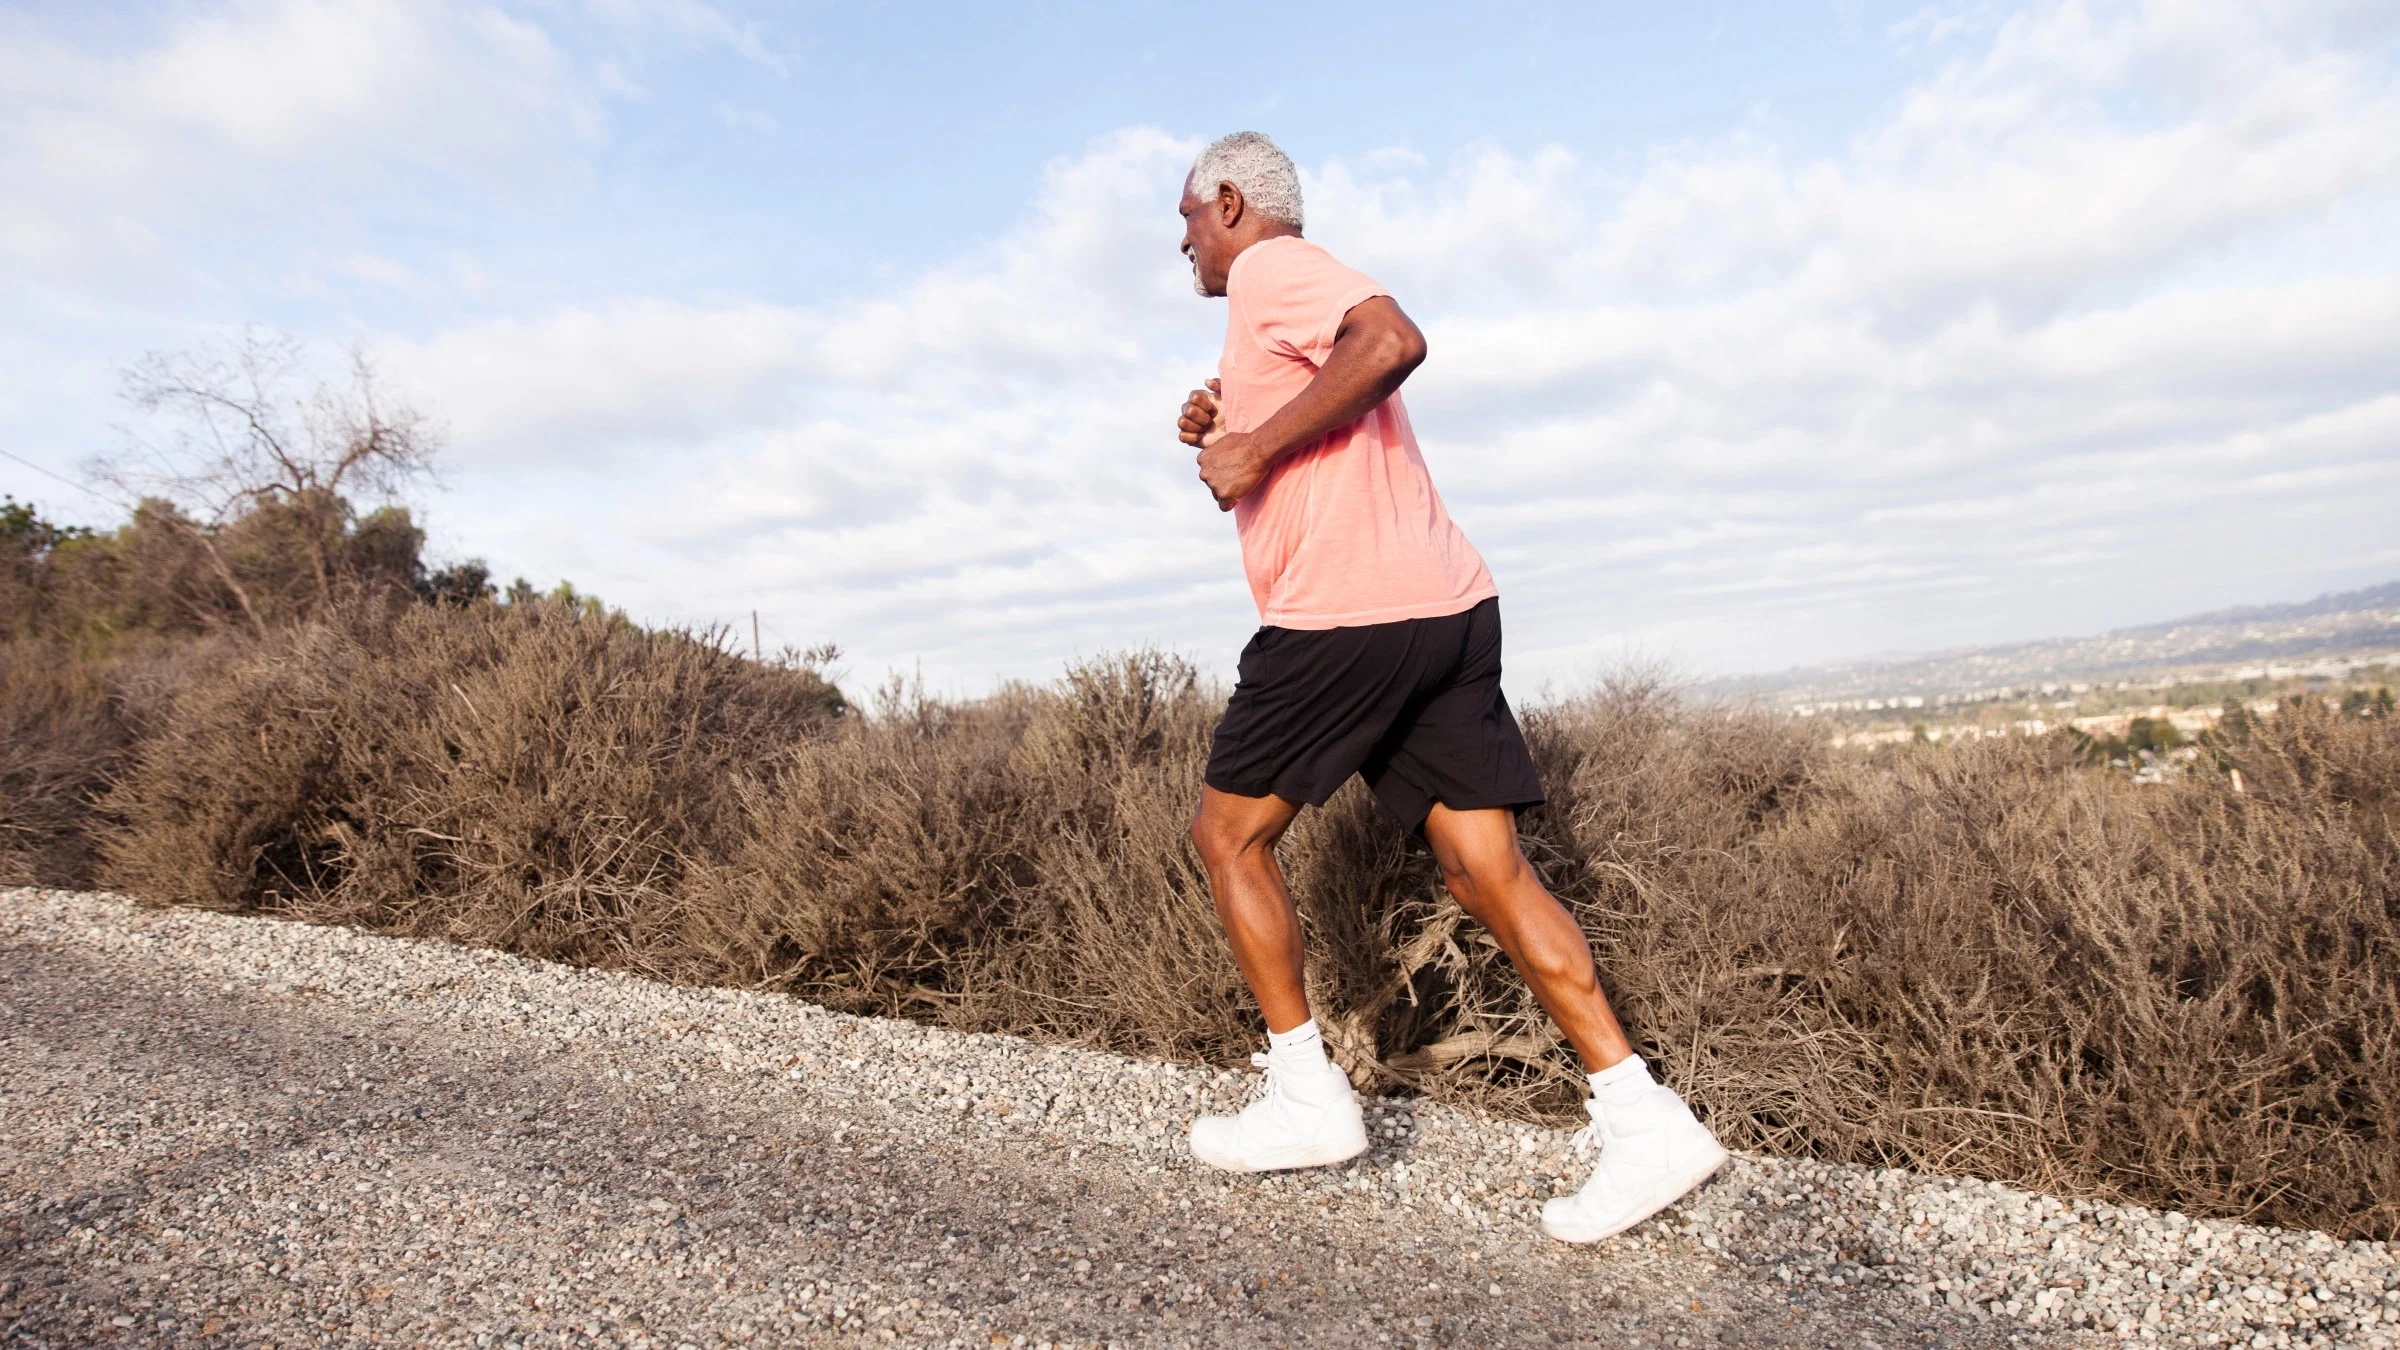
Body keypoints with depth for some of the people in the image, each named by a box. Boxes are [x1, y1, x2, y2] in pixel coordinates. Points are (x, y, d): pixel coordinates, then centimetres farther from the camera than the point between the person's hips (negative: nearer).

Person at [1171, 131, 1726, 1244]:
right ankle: (1644, 1121, 1)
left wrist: (1257, 447, -16)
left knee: (1228, 835, 7)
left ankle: (1307, 1100, 11)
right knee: (1486, 871, 4)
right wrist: (1225, 432, 19)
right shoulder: (1297, 295, 29)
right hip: (1447, 606, 9)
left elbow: (1394, 338, -21)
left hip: (1347, 612, -9)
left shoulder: (1270, 266, 0)